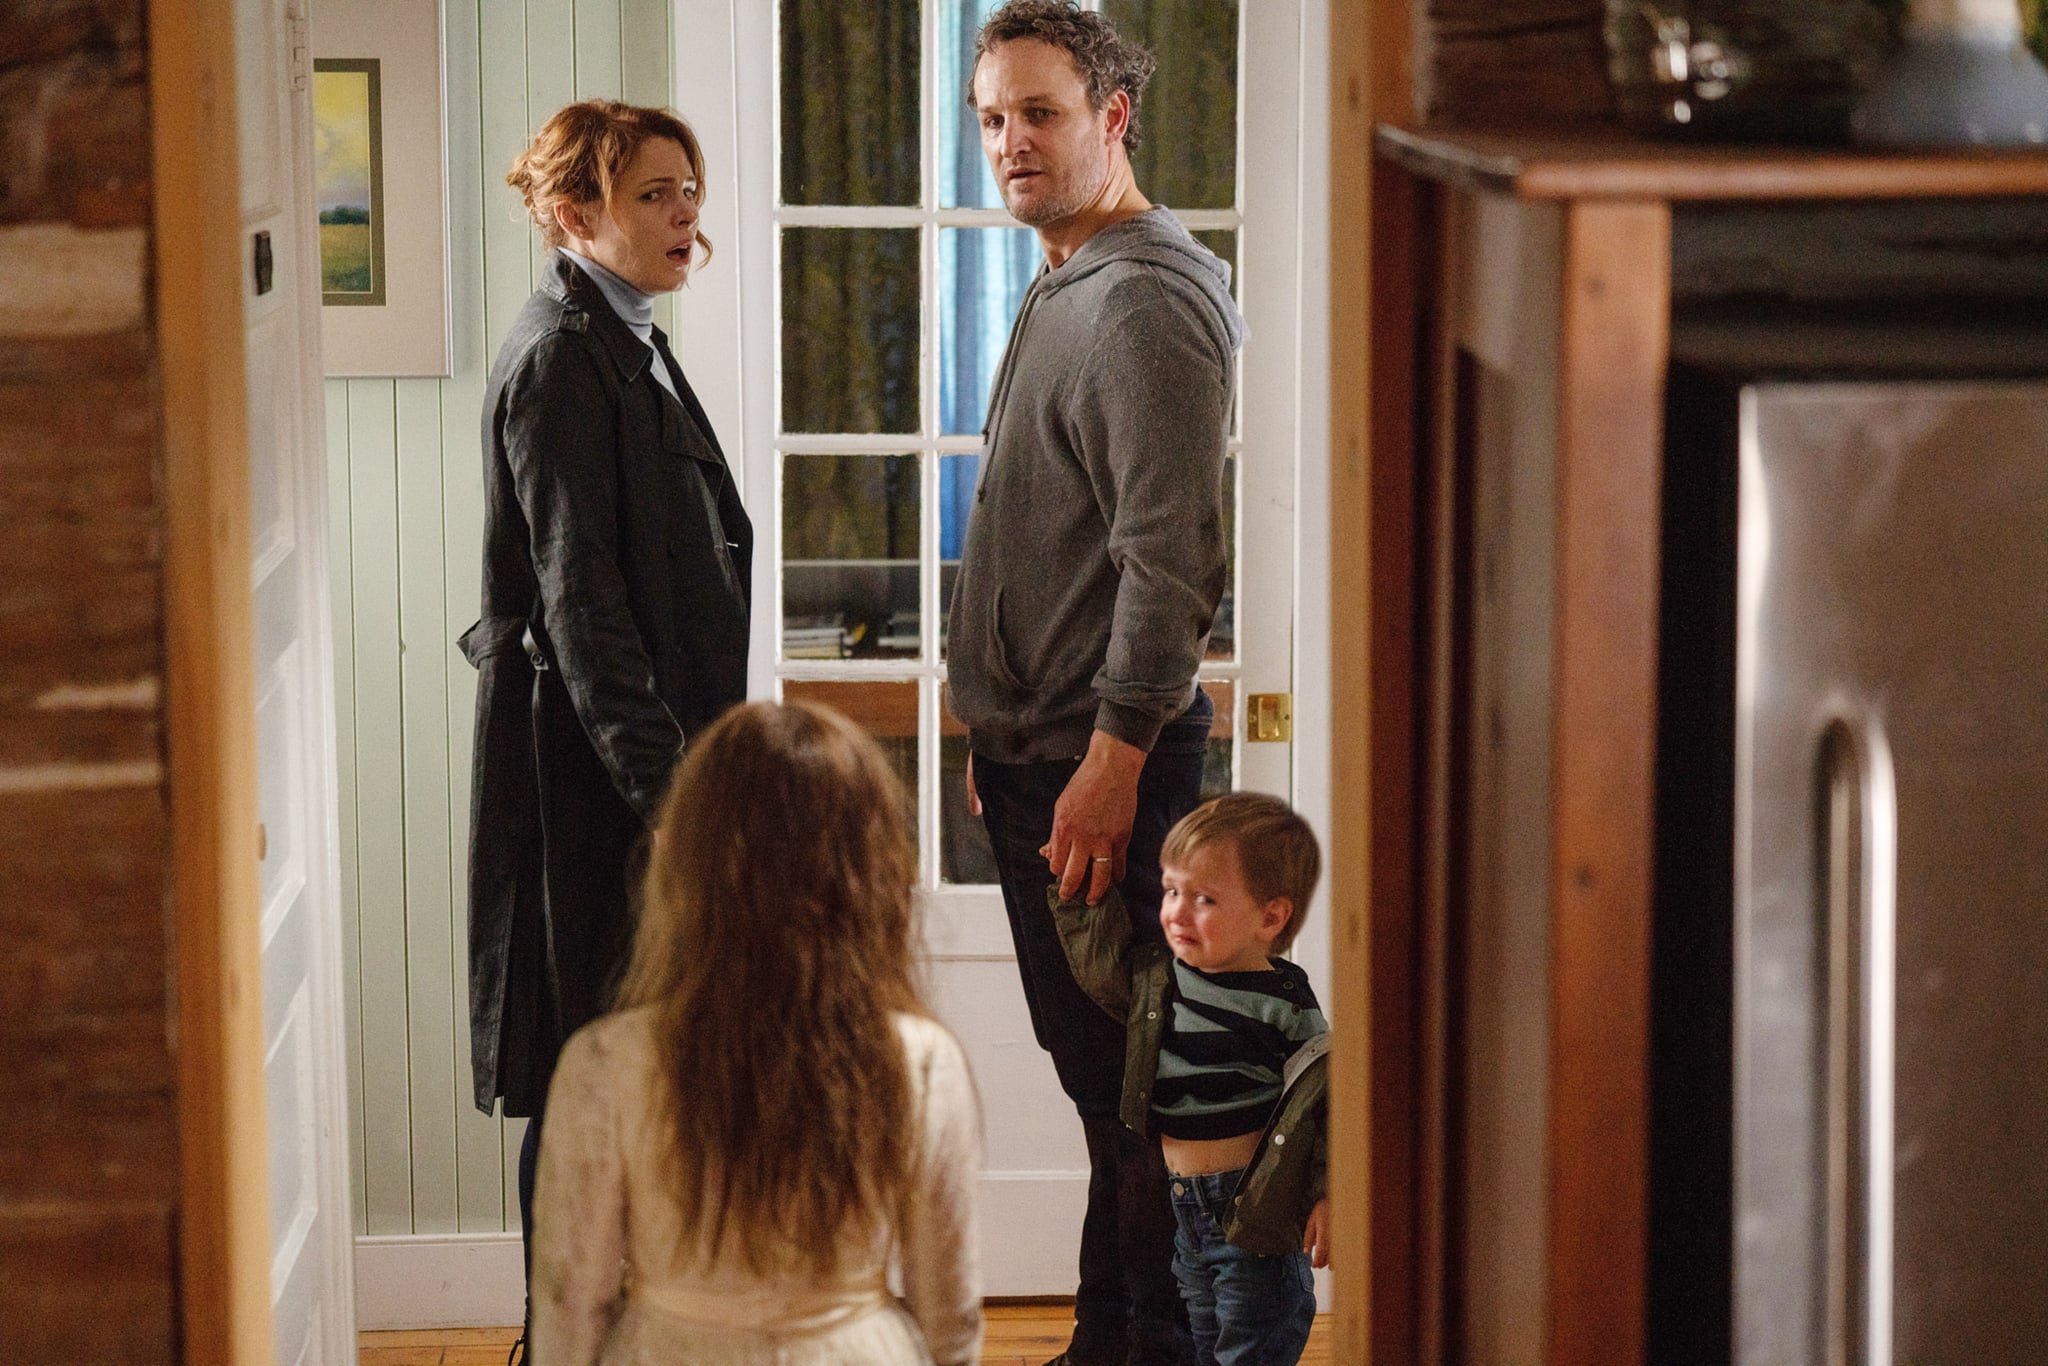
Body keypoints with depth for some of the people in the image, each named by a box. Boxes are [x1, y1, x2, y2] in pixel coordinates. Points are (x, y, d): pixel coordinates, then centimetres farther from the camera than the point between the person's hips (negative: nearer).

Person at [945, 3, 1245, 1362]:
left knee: (1130, 1082, -4)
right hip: (1035, 750, 10)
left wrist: (1111, 761, -23)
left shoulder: (1149, 304, -15)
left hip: (1104, 760, -10)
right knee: (1091, 1070, 15)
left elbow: (1172, 560, -22)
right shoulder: (1063, 288, 17)